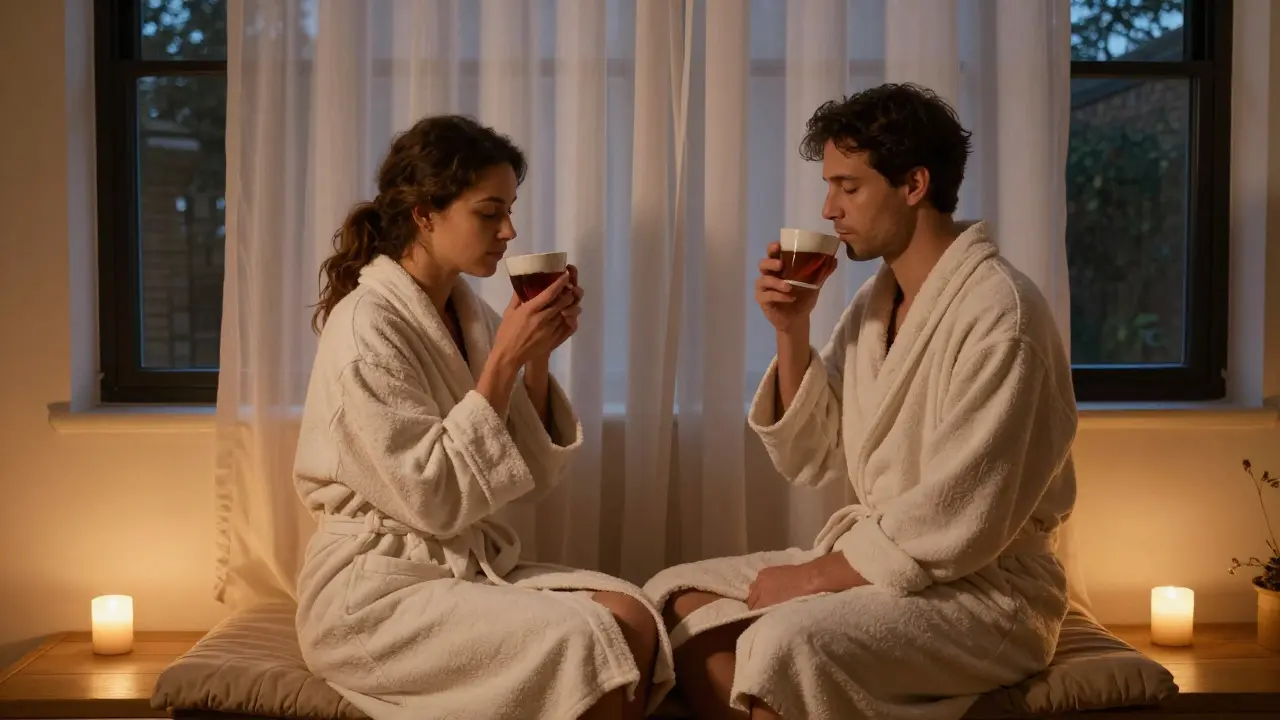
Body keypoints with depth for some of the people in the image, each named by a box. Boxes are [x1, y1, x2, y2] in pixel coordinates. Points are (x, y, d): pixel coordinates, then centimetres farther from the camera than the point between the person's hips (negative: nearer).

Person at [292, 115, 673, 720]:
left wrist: (536, 359, -7)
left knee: (633, 618, -17)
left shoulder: (470, 314, 8)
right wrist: (503, 360, -20)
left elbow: (531, 478, 6)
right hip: (373, 594, -7)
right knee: (586, 640, -24)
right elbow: (433, 499, -20)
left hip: (474, 568, 7)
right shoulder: (365, 326, -15)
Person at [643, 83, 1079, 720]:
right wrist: (790, 333, -2)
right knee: (680, 600, 0)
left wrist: (817, 574, -14)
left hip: (983, 590, -8)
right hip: (869, 559, 9)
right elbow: (811, 462, 9)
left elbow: (958, 524, -22)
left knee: (787, 642, -32)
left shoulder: (999, 313, -18)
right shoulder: (874, 303, 9)